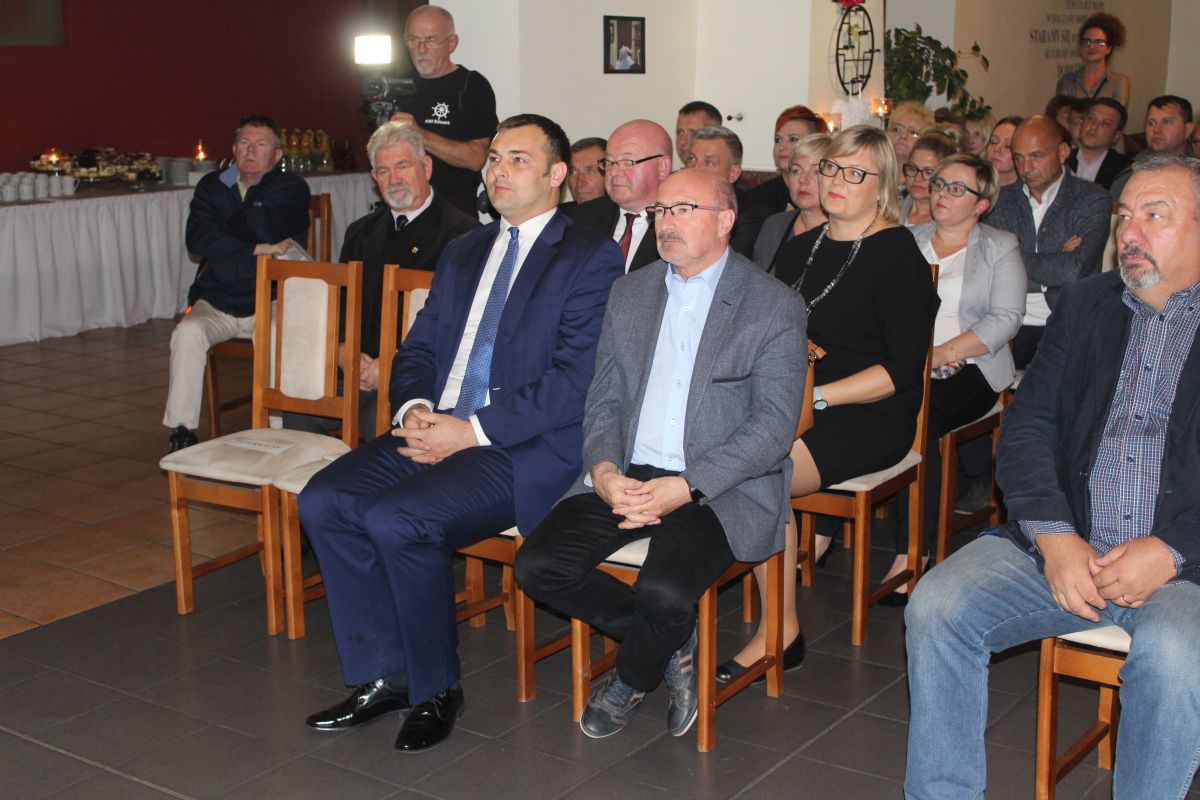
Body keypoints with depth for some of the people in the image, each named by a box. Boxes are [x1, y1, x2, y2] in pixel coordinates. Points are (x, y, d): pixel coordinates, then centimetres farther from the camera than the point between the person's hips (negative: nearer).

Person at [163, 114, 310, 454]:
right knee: (188, 333, -27)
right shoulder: (212, 186, 12)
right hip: (216, 303, 3)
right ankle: (181, 431, -19)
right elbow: (196, 239, -7)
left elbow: (263, 225, -18)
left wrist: (227, 228, 2)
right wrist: (256, 250, -17)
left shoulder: (292, 188, 1)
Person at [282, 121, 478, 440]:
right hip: (359, 367, 5)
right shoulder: (361, 232, 21)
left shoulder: (463, 233, -1)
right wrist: (344, 354, -2)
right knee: (296, 408, -21)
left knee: (381, 420, -33)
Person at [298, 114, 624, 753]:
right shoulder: (463, 253, 21)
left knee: (396, 519, -27)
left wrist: (473, 431, -18)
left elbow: (576, 380, -14)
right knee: (324, 500, -13)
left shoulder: (591, 258, -3)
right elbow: (418, 349, 20)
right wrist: (414, 407, -4)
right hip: (437, 431, 7)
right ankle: (381, 676, 0)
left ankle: (435, 688, -5)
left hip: (525, 449, -7)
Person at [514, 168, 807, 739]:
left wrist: (686, 488, -21)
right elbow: (604, 397, 13)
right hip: (627, 477, 5)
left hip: (720, 489, -5)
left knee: (664, 592, -31)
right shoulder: (630, 293, 13)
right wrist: (604, 469, -9)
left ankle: (629, 681, 6)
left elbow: (774, 425, -10)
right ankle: (672, 642, 5)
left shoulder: (775, 309, -4)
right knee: (538, 565, -15)